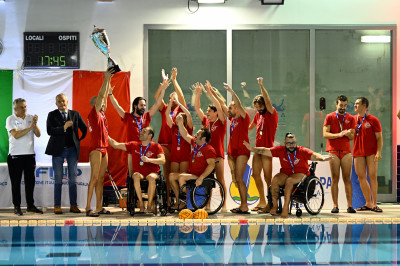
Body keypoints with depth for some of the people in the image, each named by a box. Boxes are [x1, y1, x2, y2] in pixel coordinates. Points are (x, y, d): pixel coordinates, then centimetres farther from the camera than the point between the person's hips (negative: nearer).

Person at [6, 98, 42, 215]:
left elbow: (38, 134, 3)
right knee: (16, 182, 1)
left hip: (30, 154, 4)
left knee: (30, 181, 7)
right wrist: (29, 127, -21)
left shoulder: (30, 118, 9)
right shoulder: (11, 119, -3)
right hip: (15, 156, -4)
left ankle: (30, 205, 16)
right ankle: (16, 207, 7)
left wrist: (35, 124, -13)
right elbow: (16, 135, -17)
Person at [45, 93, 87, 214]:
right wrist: (63, 128, -22)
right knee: (58, 179, 2)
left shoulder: (75, 114, 8)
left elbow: (85, 129, 15)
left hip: (72, 150, 2)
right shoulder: (52, 115, 2)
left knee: (73, 179, 3)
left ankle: (73, 205, 7)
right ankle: (57, 206, 6)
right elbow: (49, 131, -12)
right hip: (58, 150, -2)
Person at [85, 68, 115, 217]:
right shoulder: (93, 113, -6)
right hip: (95, 149, -9)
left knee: (101, 179, 7)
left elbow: (105, 96, 21)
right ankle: (88, 208, -10)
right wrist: (106, 79, -6)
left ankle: (99, 207, 9)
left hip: (104, 149, 9)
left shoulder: (102, 114, 15)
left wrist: (109, 80, 19)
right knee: (94, 178, -10)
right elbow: (100, 95, -11)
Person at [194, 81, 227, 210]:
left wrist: (210, 93, -18)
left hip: (217, 153, -5)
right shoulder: (205, 121, 13)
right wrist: (198, 94, 0)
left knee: (220, 179, -4)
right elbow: (197, 108, 11)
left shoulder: (221, 122, -1)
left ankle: (224, 204, -2)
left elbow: (219, 107, -15)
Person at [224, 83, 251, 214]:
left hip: (242, 151, -8)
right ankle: (243, 204, 15)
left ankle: (244, 206, -9)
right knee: (235, 179, 7)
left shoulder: (244, 118, -4)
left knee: (239, 179, -12)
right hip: (232, 152, 8)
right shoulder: (232, 119, 16)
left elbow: (238, 105, -19)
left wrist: (231, 91, -21)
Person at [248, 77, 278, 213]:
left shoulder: (271, 114, -7)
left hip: (267, 148, -8)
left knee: (267, 177, -7)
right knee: (256, 174, 10)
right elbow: (251, 127, 31)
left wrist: (261, 86, -30)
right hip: (258, 148, 8)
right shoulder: (258, 115, 13)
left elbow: (268, 101, -26)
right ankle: (262, 201, 21)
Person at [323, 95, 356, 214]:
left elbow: (352, 137, 10)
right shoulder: (329, 117, 7)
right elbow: (325, 134, -2)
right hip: (333, 150, -1)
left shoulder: (350, 118, 11)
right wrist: (338, 134, -16)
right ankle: (335, 206, 0)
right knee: (335, 179, -2)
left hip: (346, 151, 1)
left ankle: (350, 205, 0)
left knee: (347, 178, -1)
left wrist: (348, 134, -13)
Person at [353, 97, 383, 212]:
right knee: (361, 177, 4)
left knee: (373, 176, -5)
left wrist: (379, 152, -13)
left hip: (371, 152, -4)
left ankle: (374, 204, 0)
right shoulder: (353, 120, 11)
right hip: (358, 153, 4)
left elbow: (379, 138, -3)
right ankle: (368, 203, 13)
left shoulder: (373, 120, -1)